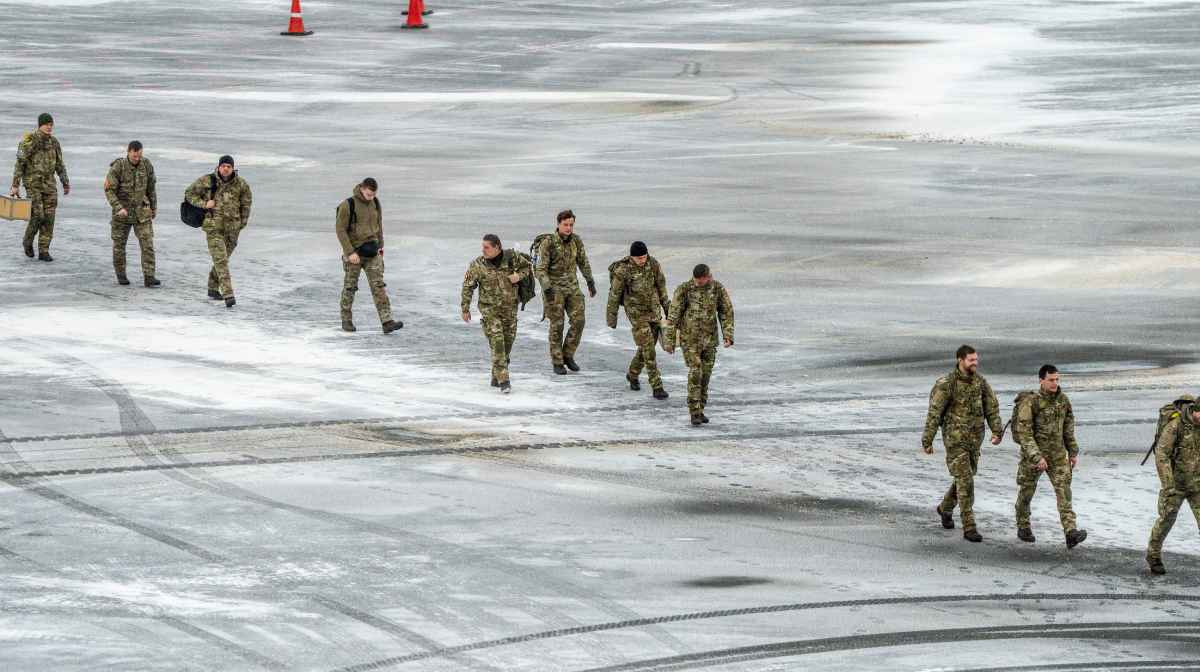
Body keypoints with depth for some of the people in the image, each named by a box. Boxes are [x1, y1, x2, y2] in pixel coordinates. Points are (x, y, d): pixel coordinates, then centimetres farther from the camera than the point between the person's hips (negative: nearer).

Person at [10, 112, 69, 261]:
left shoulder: (54, 142, 5)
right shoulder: (29, 141, -13)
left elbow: (59, 164, 15)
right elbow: (19, 164, -13)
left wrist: (66, 184, 20)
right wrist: (15, 186, -17)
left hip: (48, 183, 5)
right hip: (32, 182, -5)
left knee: (48, 217, -2)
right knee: (37, 215, -10)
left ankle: (43, 252, 5)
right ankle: (28, 241, 20)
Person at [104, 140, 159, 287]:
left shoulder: (147, 165, -5)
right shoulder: (117, 167, -16)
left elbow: (151, 187, 9)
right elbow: (109, 190, -16)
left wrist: (154, 207, 17)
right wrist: (118, 208, -29)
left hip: (142, 211, 2)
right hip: (122, 211, -2)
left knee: (147, 243, -9)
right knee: (119, 244, 8)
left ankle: (149, 277, -10)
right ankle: (121, 275, 25)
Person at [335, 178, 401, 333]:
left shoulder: (375, 203, 3)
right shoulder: (348, 205, -14)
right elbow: (341, 230, -13)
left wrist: (380, 245, 11)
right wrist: (350, 252, -18)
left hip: (372, 252, 4)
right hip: (354, 252, -4)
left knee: (379, 286, -5)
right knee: (350, 287, 7)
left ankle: (387, 322, -12)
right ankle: (346, 320, 22)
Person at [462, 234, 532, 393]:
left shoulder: (512, 257, -8)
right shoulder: (478, 265, -13)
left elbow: (527, 266, 9)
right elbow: (467, 286, -4)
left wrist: (519, 275, -12)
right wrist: (465, 309, -2)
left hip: (509, 308, 3)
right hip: (489, 308, -3)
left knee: (508, 342, 10)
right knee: (497, 343, -15)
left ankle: (496, 378, 26)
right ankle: (503, 380, -17)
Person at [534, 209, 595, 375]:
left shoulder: (576, 240, -2)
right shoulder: (548, 243, -19)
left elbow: (583, 261, 14)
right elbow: (540, 269, -19)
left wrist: (590, 282, 20)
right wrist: (547, 289, -31)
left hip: (572, 286, 5)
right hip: (553, 287, -5)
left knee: (578, 322, -4)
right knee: (557, 325, -3)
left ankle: (568, 356, 14)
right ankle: (557, 363, 10)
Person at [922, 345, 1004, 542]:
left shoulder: (980, 381, 3)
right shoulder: (946, 384, -15)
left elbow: (991, 407, 3)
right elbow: (934, 413, -12)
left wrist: (997, 431, -10)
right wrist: (927, 441, -11)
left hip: (975, 438, 6)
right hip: (955, 438, -6)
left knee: (965, 476, 19)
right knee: (965, 481, -11)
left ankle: (945, 508, 45)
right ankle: (969, 527, -9)